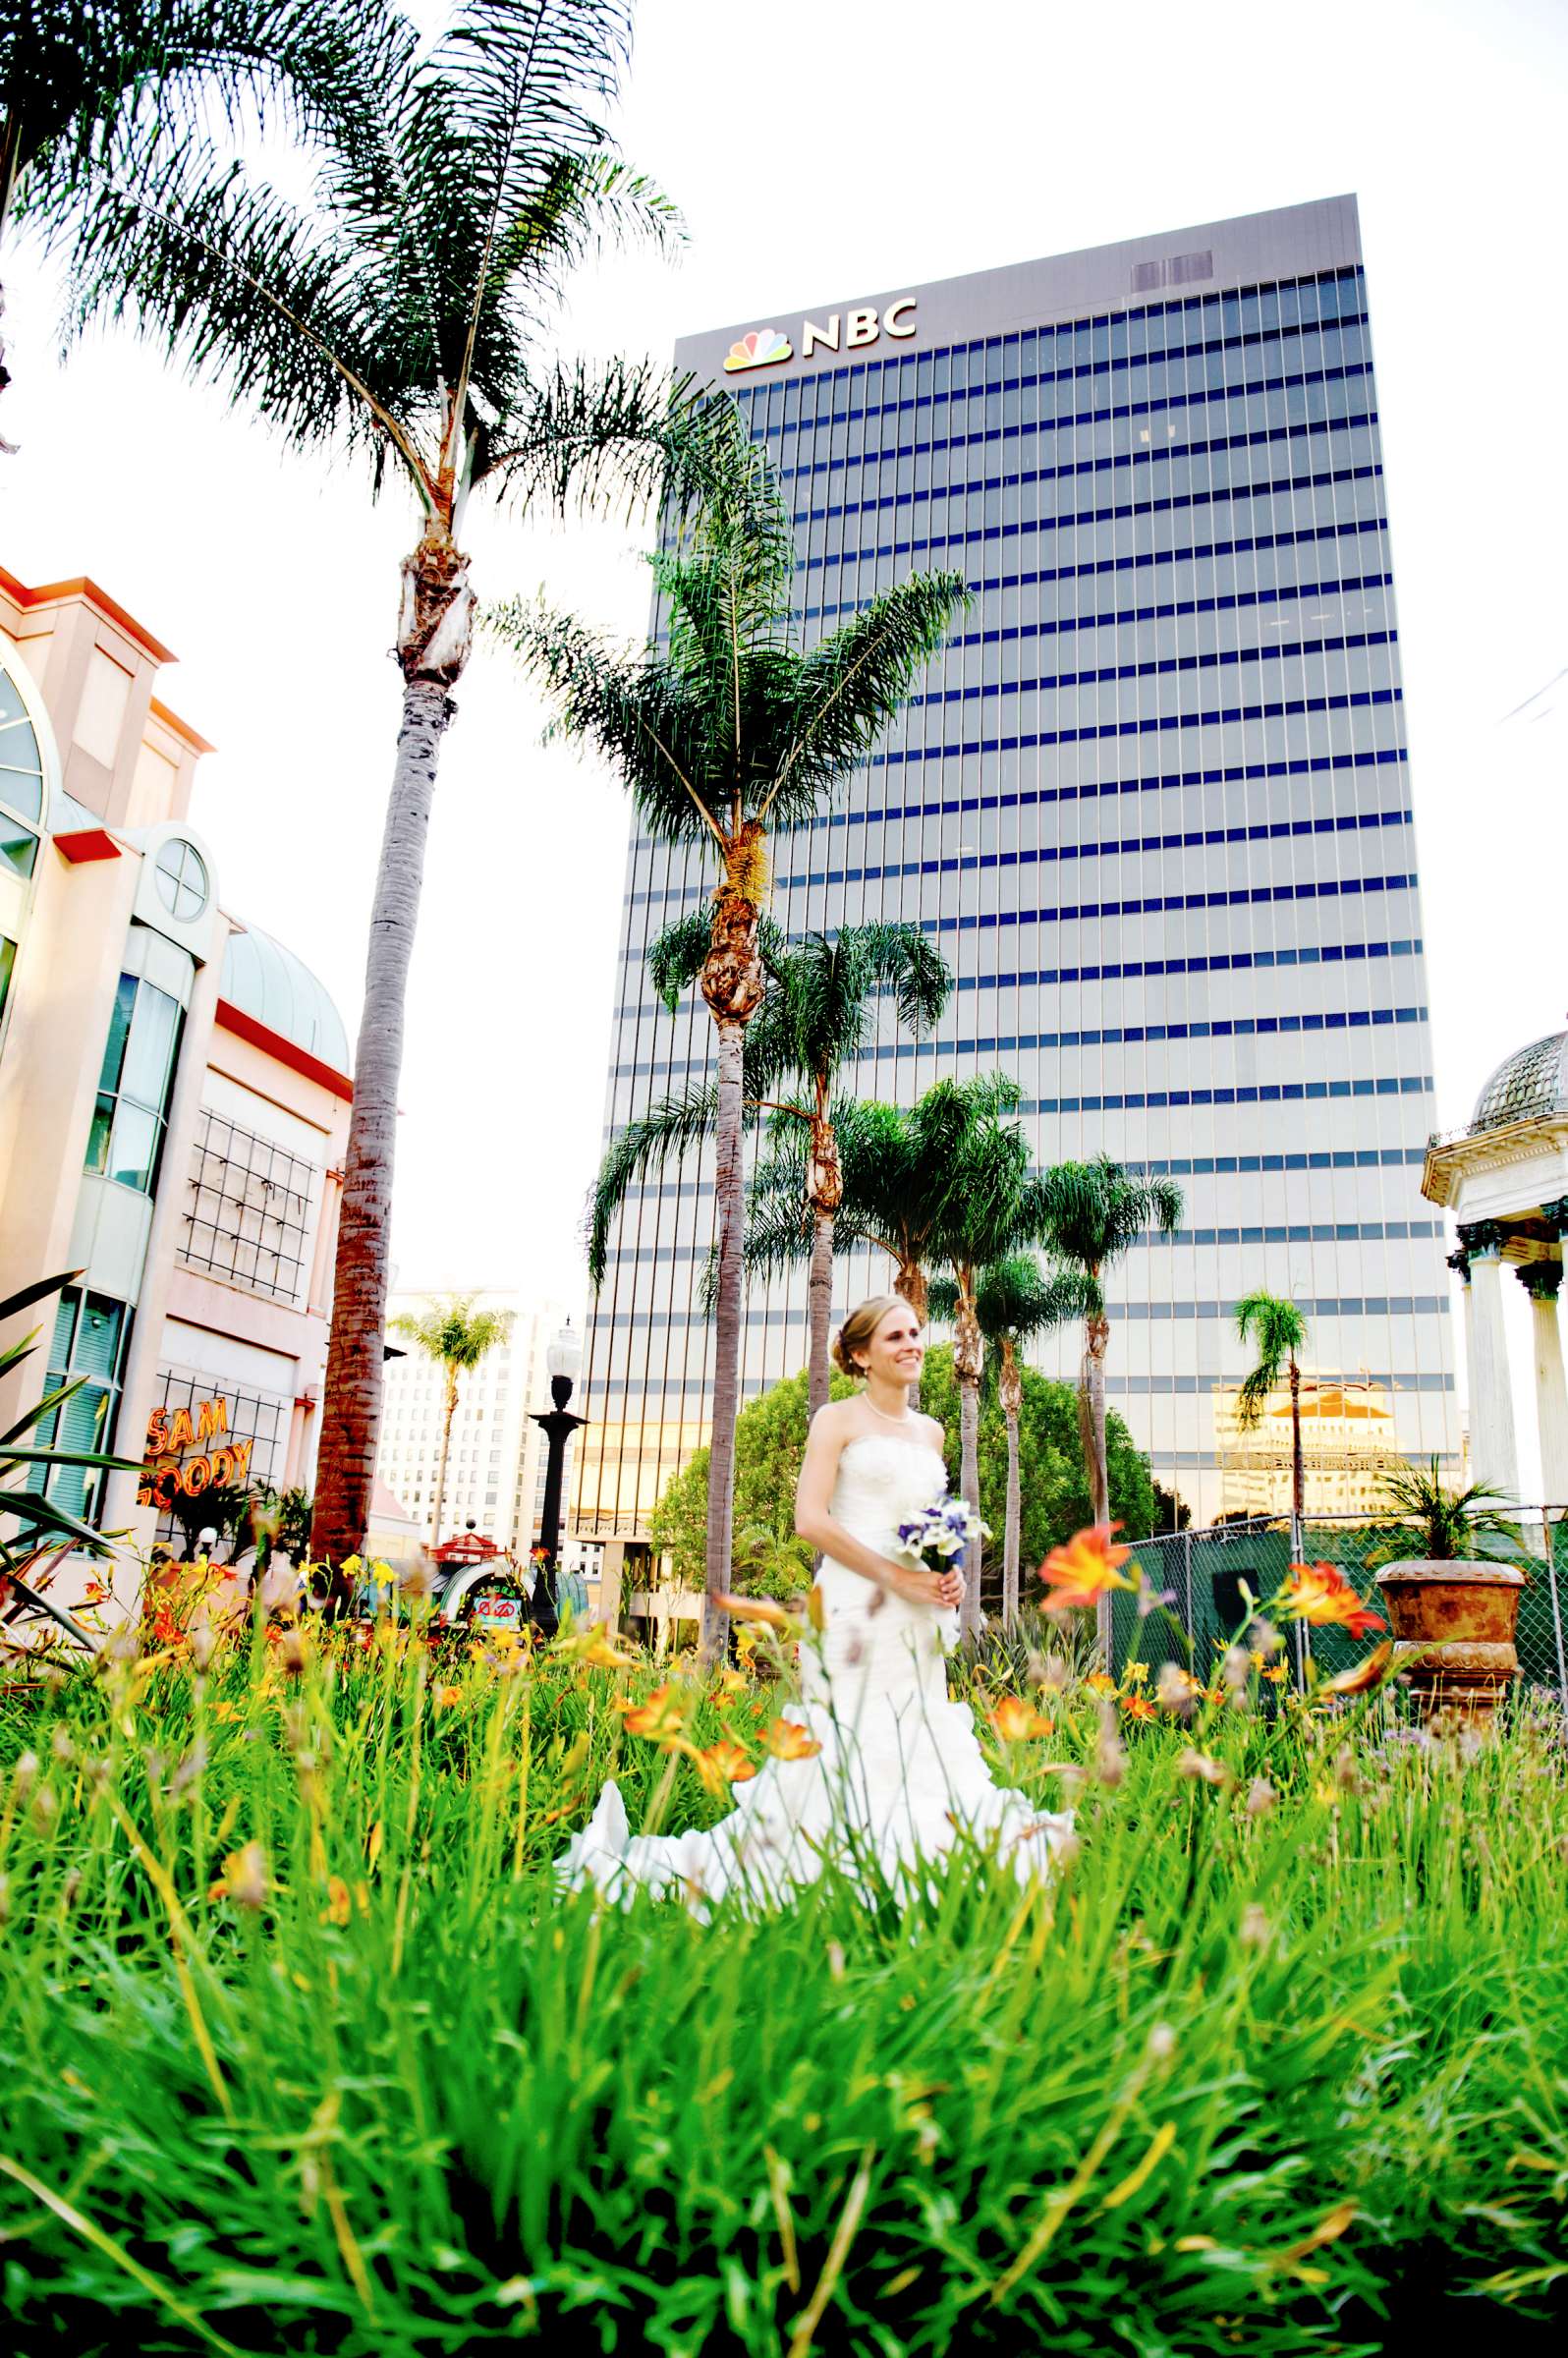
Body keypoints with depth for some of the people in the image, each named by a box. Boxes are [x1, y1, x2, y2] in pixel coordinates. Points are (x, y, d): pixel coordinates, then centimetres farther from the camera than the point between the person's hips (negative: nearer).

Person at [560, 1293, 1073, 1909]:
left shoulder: (931, 1431, 18)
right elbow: (810, 1519, -12)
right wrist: (894, 1576, -15)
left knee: (915, 1762, 4)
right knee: (847, 1760, -9)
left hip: (917, 1628, 7)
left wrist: (949, 1574, 5)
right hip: (854, 1613, -7)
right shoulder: (837, 1420, -1)